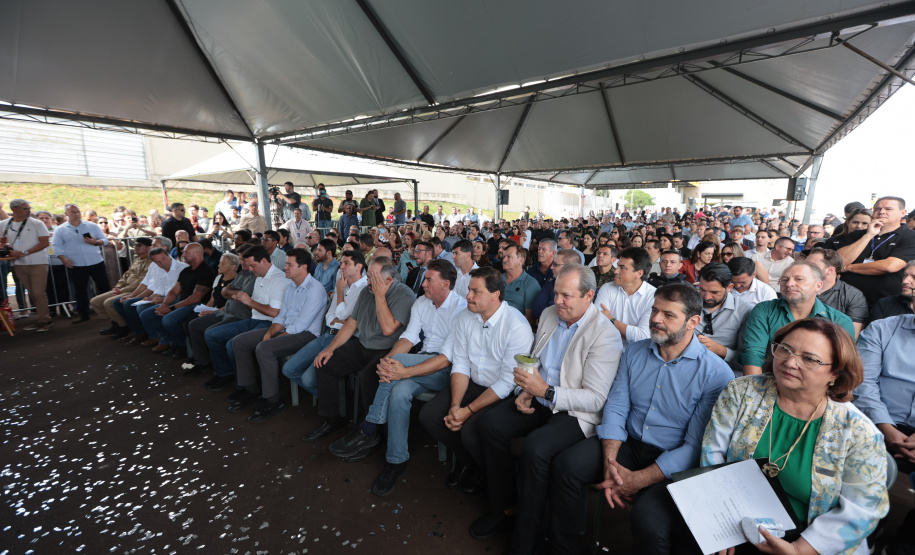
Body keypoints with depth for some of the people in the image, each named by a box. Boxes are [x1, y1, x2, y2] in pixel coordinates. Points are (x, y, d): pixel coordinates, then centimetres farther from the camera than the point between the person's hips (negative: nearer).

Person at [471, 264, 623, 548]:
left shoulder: (606, 335, -16)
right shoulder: (549, 315, 5)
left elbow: (596, 399, -19)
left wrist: (546, 391, -26)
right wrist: (526, 390, -2)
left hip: (575, 411, -6)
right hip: (537, 400, 7)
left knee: (535, 447, -30)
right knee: (490, 424, -13)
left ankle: (524, 537, -4)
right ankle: (504, 506, 8)